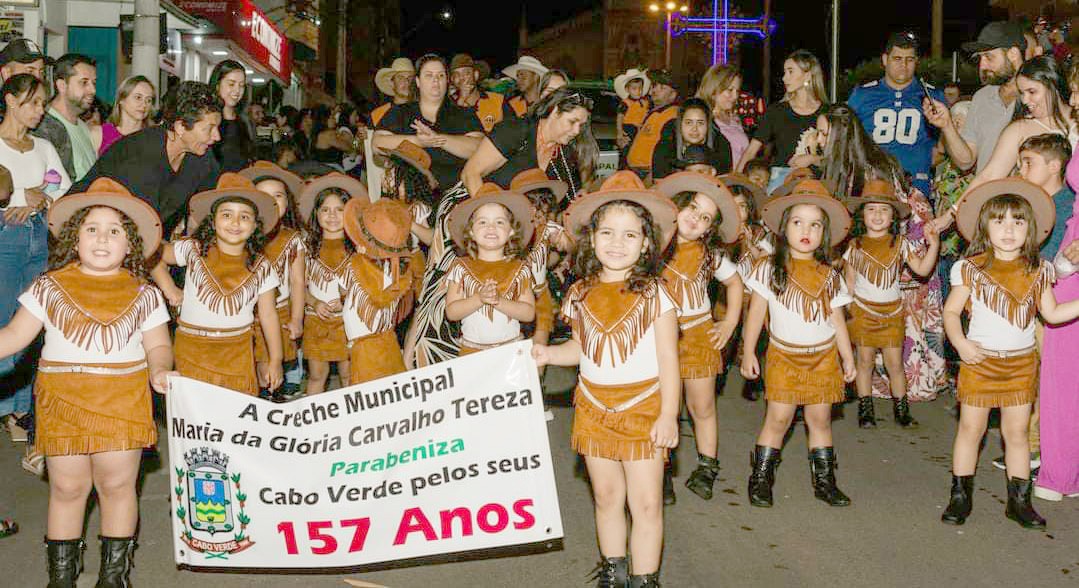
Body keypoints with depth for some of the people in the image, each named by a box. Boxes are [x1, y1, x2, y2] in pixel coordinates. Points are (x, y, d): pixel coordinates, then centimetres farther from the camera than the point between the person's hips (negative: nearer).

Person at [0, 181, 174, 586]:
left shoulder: (143, 295, 6)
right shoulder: (50, 287, 6)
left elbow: (158, 345, 10)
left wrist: (160, 370, -11)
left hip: (123, 400, 0)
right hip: (63, 399, 0)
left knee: (117, 484, 1)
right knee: (67, 487, 5)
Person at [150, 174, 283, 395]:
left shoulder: (261, 267, 2)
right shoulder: (193, 250, -2)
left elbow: (268, 316, 4)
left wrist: (275, 360, 3)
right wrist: (169, 290, 3)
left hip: (238, 353, 1)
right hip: (193, 349, -1)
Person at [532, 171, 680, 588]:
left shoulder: (653, 294, -9)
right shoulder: (581, 294, 2)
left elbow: (668, 359, -8)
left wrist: (668, 415, -12)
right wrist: (548, 354, -4)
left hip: (643, 408, -4)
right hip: (594, 408, 4)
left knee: (645, 503, -1)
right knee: (606, 497, 15)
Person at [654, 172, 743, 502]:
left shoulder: (709, 254, 3)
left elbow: (734, 282, 18)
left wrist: (730, 323, 10)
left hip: (699, 335, 2)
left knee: (702, 407, 6)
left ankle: (706, 468, 20)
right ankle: (661, 472, 12)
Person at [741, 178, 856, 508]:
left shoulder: (829, 275, 4)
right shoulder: (769, 269, -5)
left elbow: (837, 319, 10)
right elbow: (756, 312, -1)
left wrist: (848, 357, 11)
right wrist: (748, 353, -1)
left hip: (824, 357, 3)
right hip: (784, 356, -3)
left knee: (820, 419, 9)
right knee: (779, 418, -4)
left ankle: (824, 481, 20)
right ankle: (760, 479, 8)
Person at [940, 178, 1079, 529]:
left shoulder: (1037, 272, 2)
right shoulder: (971, 268, -7)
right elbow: (951, 311, -4)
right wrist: (960, 342, -18)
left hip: (1022, 364, 2)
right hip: (980, 360, -2)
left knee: (1017, 432, 9)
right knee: (970, 429, 4)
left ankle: (1019, 500, 19)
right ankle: (960, 496, 15)